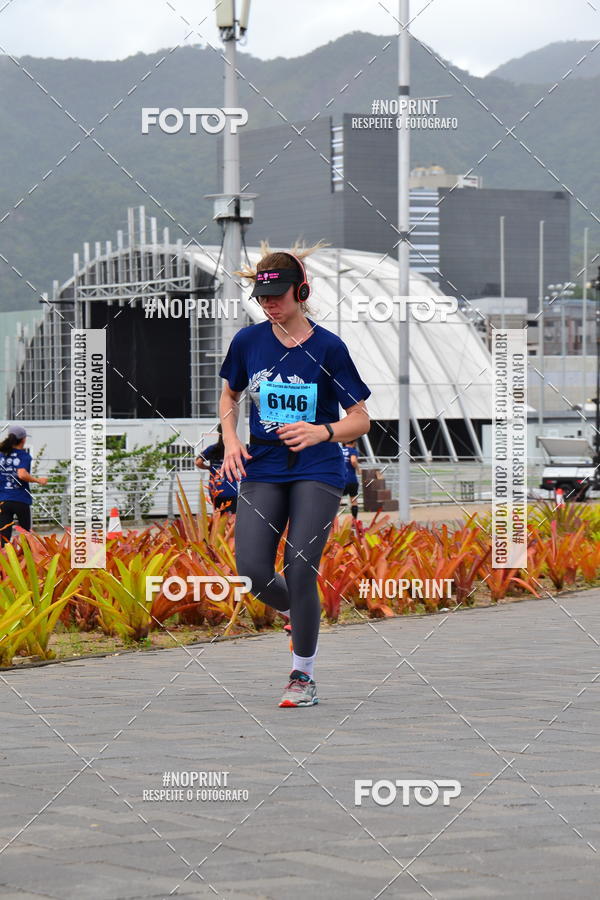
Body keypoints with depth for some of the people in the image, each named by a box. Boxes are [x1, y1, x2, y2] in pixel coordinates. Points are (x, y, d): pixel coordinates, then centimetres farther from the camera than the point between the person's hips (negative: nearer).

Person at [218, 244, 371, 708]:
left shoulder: (328, 347, -7)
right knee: (253, 571, -11)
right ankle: (300, 615, 24)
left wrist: (321, 432, -21)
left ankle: (304, 675, 4)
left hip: (318, 470, -3)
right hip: (262, 468, 3)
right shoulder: (248, 341, 2)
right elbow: (230, 395, 21)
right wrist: (230, 439, 3)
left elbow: (361, 419, -2)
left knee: (299, 569, -13)